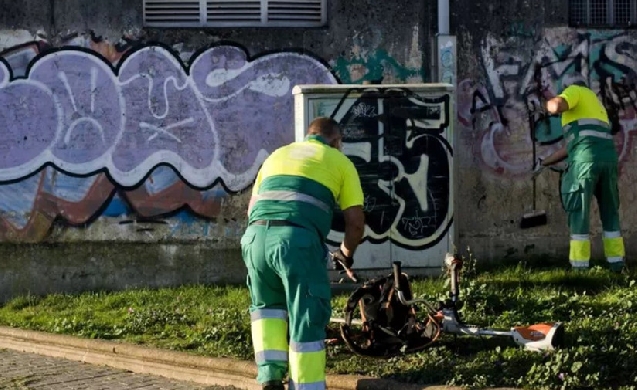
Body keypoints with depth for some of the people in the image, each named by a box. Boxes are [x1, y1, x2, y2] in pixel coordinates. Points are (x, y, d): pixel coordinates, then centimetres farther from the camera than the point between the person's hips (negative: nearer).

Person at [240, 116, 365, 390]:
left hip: (255, 236, 4)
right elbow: (356, 221, 13)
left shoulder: (278, 154, 30)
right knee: (307, 319, 6)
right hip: (299, 241, -4)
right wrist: (346, 253, 32)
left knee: (267, 305, 25)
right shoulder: (339, 161, 18)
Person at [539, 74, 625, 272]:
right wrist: (544, 163, 42)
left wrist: (550, 103, 13)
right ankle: (616, 262, 14)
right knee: (609, 212, 18)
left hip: (586, 160, -7)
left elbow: (556, 106, -13)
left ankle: (580, 266, -3)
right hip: (608, 158, 7)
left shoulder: (575, 91, 11)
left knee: (579, 213, 0)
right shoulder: (596, 106, 35)